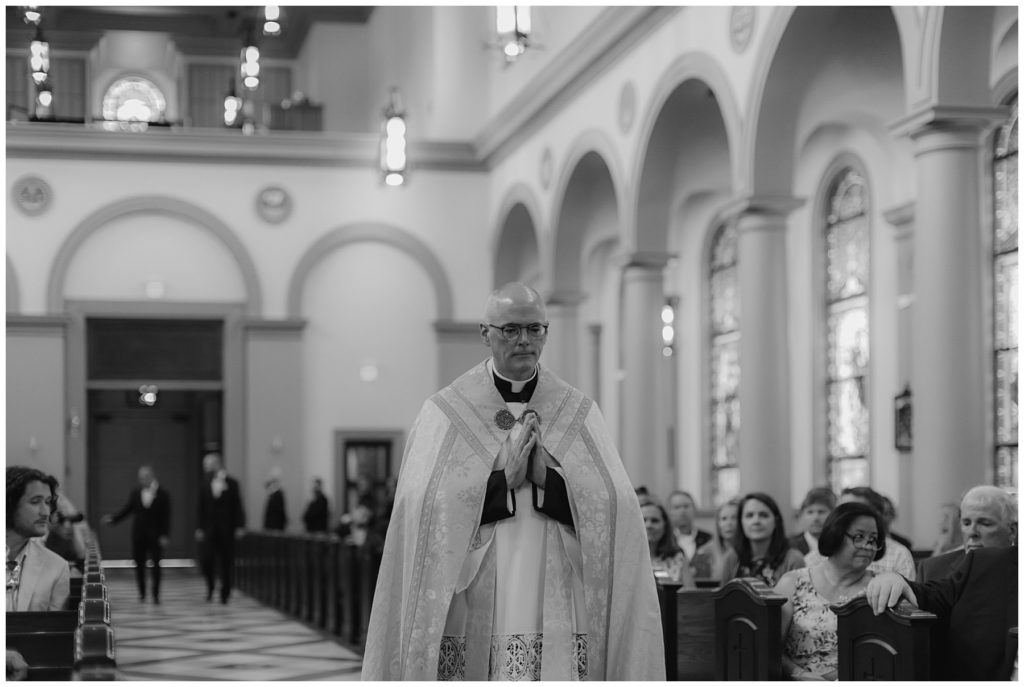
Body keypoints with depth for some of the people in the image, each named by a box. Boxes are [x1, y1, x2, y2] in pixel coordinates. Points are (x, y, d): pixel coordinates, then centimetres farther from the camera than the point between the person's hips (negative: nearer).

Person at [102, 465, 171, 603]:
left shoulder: (163, 494, -5)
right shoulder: (136, 492, 4)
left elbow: (166, 516, -5)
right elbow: (127, 509, 6)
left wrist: (165, 535, -11)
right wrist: (113, 519, -9)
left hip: (155, 535, -3)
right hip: (138, 535, 3)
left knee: (156, 566, -1)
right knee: (139, 564, 5)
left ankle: (156, 594, 8)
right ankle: (142, 593, 17)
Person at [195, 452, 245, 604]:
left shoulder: (231, 483, -1)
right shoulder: (205, 485, 6)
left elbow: (237, 506, -1)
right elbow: (201, 509, 7)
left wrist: (239, 527, -7)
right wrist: (199, 528, 1)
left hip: (227, 530, -2)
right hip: (209, 529, 2)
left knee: (227, 562, 2)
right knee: (206, 559, -8)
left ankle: (225, 592, 14)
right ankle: (210, 586, 16)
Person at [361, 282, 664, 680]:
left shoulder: (579, 413, 10)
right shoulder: (444, 412, 5)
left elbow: (615, 508, -2)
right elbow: (425, 509, -7)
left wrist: (546, 477, -13)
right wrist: (503, 478, -13)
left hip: (557, 611, 1)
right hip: (471, 614, -1)